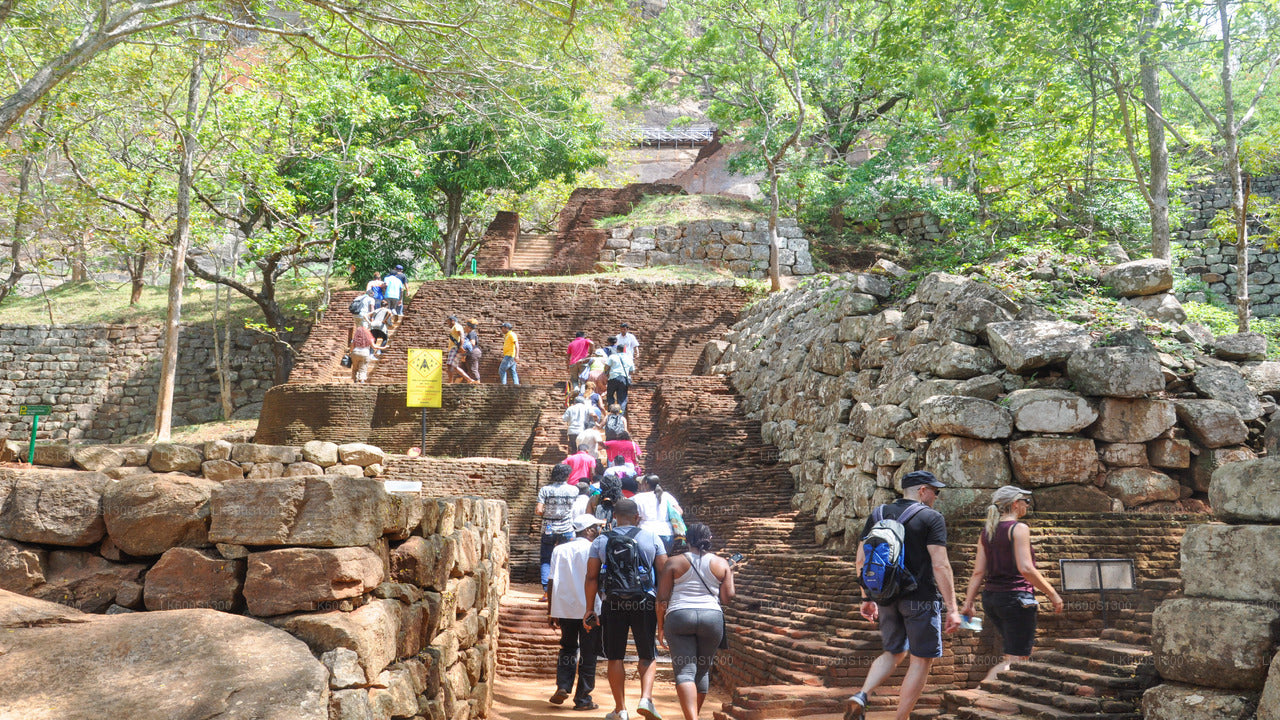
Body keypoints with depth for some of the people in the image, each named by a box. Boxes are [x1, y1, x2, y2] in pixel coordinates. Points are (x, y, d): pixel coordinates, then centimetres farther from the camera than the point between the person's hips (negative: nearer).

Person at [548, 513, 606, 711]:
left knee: (568, 648, 20)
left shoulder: (559, 550, 6)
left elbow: (552, 582, 5)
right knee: (588, 654, 5)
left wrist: (551, 610, 11)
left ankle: (562, 686, 5)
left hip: (564, 608, 4)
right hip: (589, 609, -4)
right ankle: (583, 699, 8)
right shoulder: (593, 550, -6)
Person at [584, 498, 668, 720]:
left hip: (613, 604, 0)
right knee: (648, 656, 12)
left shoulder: (600, 541, 4)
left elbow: (591, 578, 1)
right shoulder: (651, 539, 3)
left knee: (615, 658, 10)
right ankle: (646, 698, -7)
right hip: (645, 603, 0)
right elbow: (664, 574, 1)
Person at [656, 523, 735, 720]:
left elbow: (662, 598, 1)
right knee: (703, 670, 16)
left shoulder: (674, 562, 4)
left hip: (679, 617, -2)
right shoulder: (721, 564, 8)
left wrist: (660, 626, 11)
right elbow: (727, 598, 5)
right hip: (712, 617, 2)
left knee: (684, 671, -5)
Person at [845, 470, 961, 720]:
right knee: (922, 659, 7)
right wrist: (952, 608, -13)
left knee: (893, 653, 20)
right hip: (921, 598, -6)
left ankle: (861, 696, -1)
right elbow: (940, 565, -15)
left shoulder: (877, 515, 10)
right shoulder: (931, 518, -6)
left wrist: (867, 599, 17)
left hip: (886, 597, 6)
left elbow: (861, 561, 9)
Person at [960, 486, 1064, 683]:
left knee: (1019, 653, 22)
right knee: (1016, 659, -3)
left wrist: (968, 603, 7)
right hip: (1015, 597, -8)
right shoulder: (1019, 528, -10)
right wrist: (1052, 594, -10)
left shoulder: (987, 531, 10)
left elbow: (978, 572, 7)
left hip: (991, 598, 8)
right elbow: (1025, 569, -18)